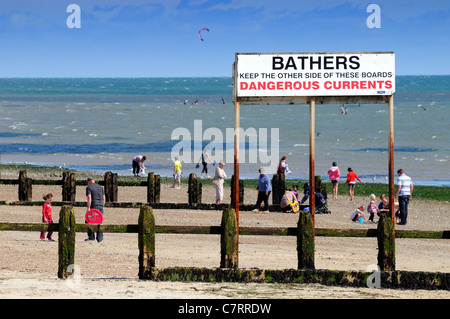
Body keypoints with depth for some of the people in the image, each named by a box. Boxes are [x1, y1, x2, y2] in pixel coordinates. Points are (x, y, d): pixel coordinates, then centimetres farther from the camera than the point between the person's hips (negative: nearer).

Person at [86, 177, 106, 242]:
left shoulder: (89, 187, -2)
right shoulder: (100, 187, 16)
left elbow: (89, 198, -14)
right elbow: (104, 198, 14)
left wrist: (88, 207, -18)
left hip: (93, 206, -6)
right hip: (101, 206, 6)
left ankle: (91, 237, -1)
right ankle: (100, 238, 3)